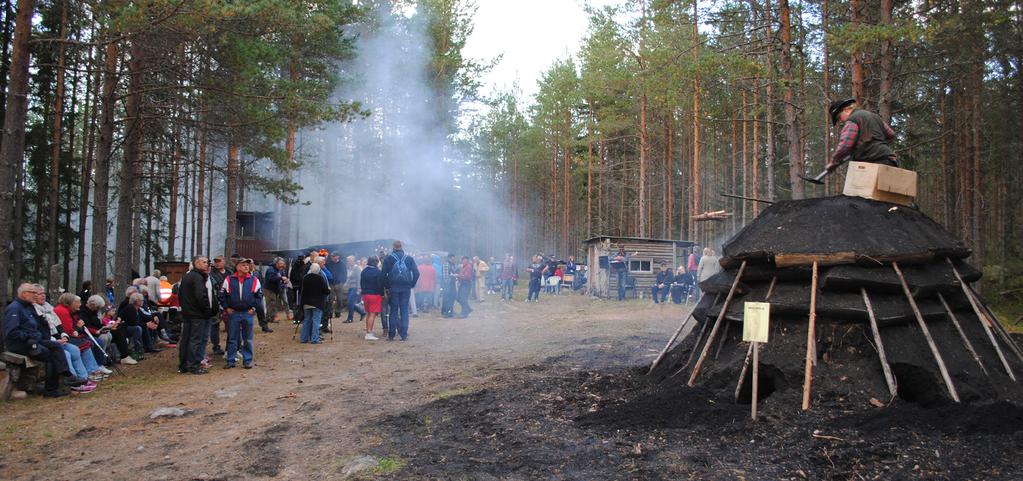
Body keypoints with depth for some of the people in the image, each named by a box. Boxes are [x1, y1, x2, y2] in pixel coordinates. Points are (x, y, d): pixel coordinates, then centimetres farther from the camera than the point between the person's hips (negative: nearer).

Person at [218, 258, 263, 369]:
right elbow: (222, 295, 5)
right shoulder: (229, 280, 0)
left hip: (248, 313, 0)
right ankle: (230, 361, 13)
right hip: (233, 313, 0)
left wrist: (254, 307, 1)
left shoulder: (254, 280, 2)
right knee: (232, 338, 6)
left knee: (247, 339, 6)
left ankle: (247, 360, 14)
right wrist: (226, 308, 0)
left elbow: (259, 295, 9)